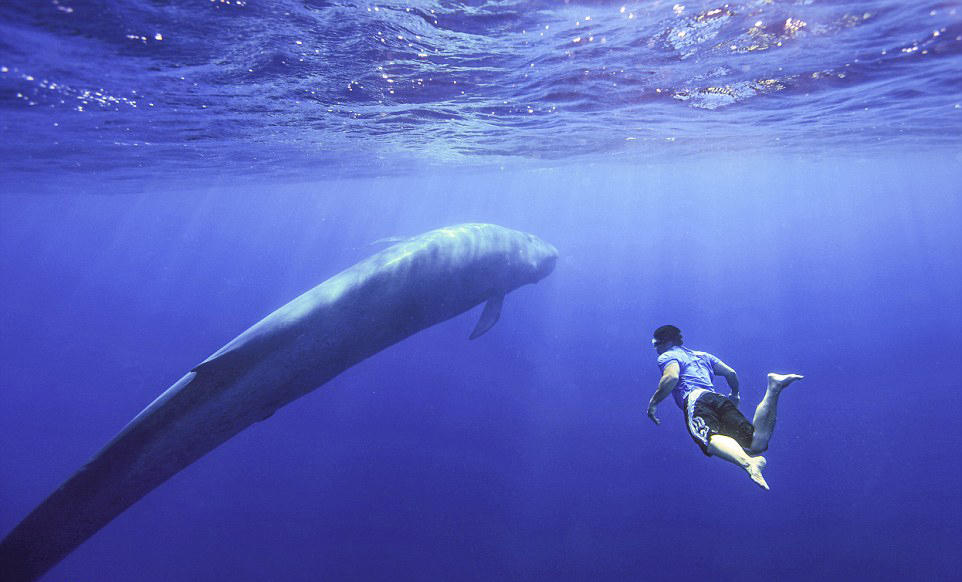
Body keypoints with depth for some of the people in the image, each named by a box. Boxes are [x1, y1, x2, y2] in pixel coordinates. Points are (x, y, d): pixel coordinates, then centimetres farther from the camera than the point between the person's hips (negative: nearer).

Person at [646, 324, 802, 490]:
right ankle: (773, 388, -20)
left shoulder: (667, 356, 16)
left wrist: (653, 402, 1)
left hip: (695, 399, -6)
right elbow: (731, 373, 31)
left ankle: (747, 462, -61)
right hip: (721, 399, 6)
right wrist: (735, 395, 50)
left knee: (710, 437, -32)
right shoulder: (702, 355, 37)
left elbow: (672, 377, -7)